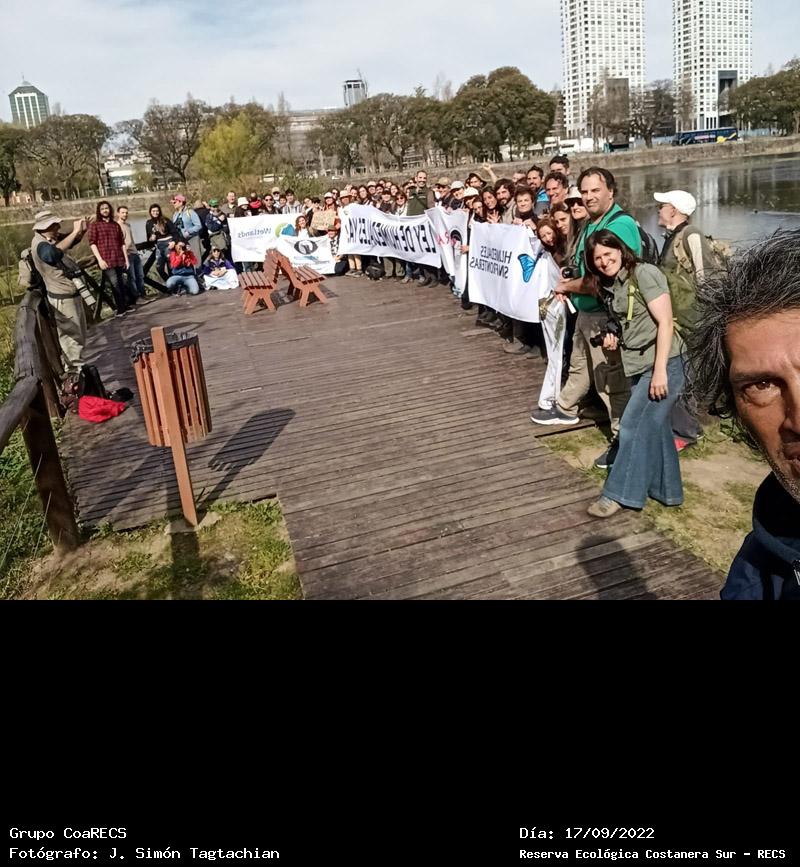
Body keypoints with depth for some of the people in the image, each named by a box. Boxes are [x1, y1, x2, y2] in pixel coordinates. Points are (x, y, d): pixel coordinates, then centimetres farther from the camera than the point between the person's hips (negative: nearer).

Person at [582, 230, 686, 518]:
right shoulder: (612, 284, 10)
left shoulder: (644, 274, -14)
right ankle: (666, 491, 25)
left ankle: (619, 494, 5)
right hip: (639, 366, 8)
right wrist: (614, 340, 2)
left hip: (662, 365, -8)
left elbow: (665, 322, -19)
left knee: (634, 427, -5)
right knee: (654, 427, 13)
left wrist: (660, 371, -23)